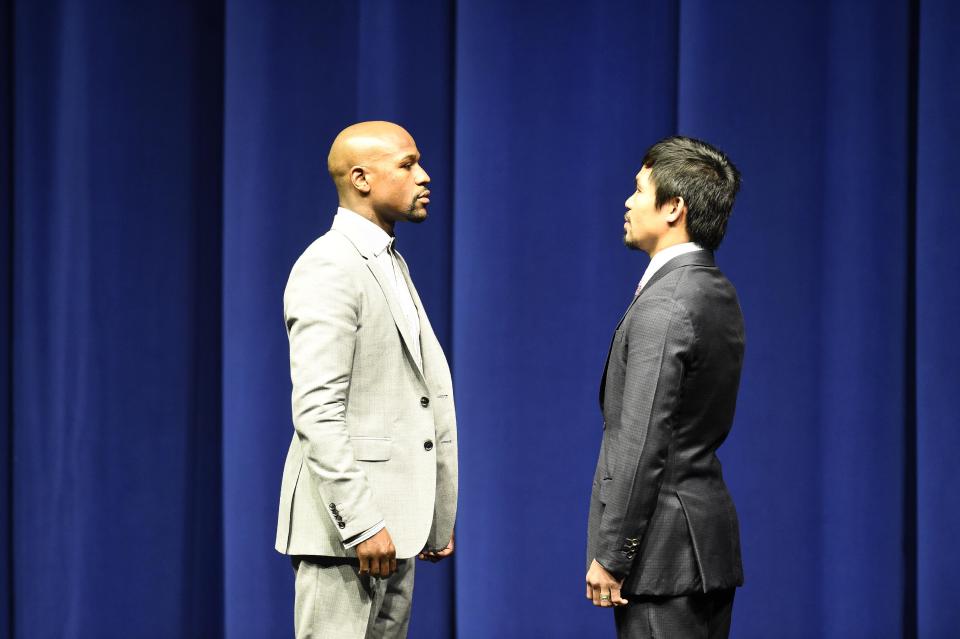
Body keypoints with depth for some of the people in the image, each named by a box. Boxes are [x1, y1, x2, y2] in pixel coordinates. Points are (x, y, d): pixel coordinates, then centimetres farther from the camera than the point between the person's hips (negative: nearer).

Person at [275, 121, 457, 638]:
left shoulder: (390, 264, 19)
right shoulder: (328, 268, -12)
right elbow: (316, 409, -20)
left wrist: (437, 520, 17)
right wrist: (362, 524, -24)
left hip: (391, 524, 10)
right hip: (345, 527, -9)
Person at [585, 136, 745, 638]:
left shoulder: (663, 306, -18)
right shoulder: (718, 294, 12)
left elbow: (641, 446, -21)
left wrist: (610, 558, -16)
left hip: (664, 548, -10)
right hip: (709, 535, 10)